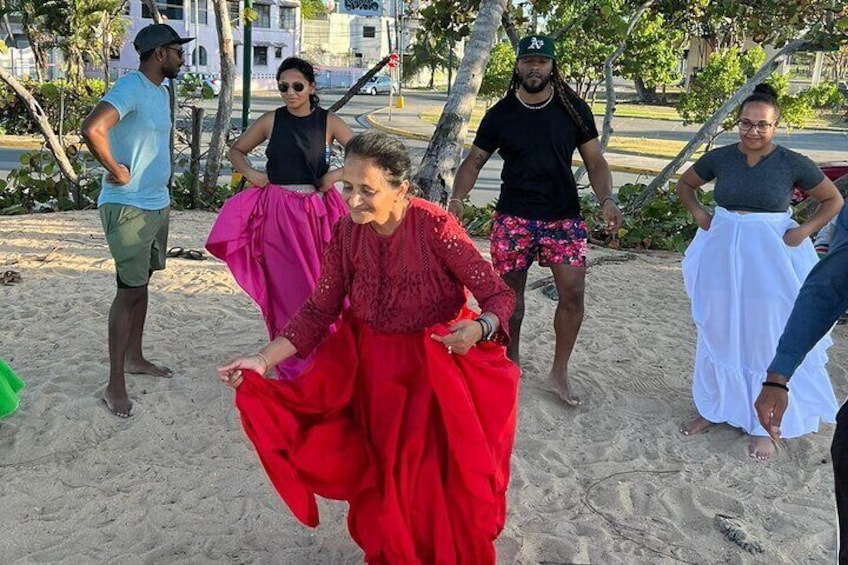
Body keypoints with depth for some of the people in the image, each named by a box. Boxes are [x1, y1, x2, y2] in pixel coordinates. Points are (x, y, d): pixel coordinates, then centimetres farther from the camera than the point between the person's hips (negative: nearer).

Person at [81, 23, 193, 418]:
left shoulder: (161, 91, 13)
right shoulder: (130, 88, -17)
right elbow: (92, 129, -32)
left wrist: (161, 182, 15)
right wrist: (116, 171, -20)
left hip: (157, 205, 9)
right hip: (128, 208, -9)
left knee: (142, 284, 17)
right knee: (130, 290, -7)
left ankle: (134, 358, 32)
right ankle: (115, 385, 1)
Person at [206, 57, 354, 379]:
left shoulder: (328, 122, 1)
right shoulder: (271, 121, 4)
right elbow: (236, 150, 15)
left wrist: (337, 175, -9)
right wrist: (250, 174, -2)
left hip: (316, 211, -1)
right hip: (278, 212, 1)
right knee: (285, 287, 5)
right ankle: (291, 364, 18)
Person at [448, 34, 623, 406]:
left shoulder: (573, 109, 1)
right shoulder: (500, 113, 0)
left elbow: (595, 161, 3)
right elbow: (474, 161, 3)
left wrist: (606, 200, -14)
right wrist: (457, 198, -15)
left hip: (564, 217, 0)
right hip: (513, 217, 0)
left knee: (573, 294, -6)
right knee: (510, 292, 7)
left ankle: (559, 371, 12)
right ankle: (511, 359, 30)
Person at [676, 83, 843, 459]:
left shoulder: (793, 164, -8)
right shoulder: (720, 158, -2)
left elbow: (833, 199, 3)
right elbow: (684, 184, 15)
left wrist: (804, 230, -10)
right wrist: (698, 214, 0)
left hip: (770, 262, -2)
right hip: (723, 257, 3)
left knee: (766, 340, 6)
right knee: (718, 335, 13)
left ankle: (763, 425, 19)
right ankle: (713, 409, 31)